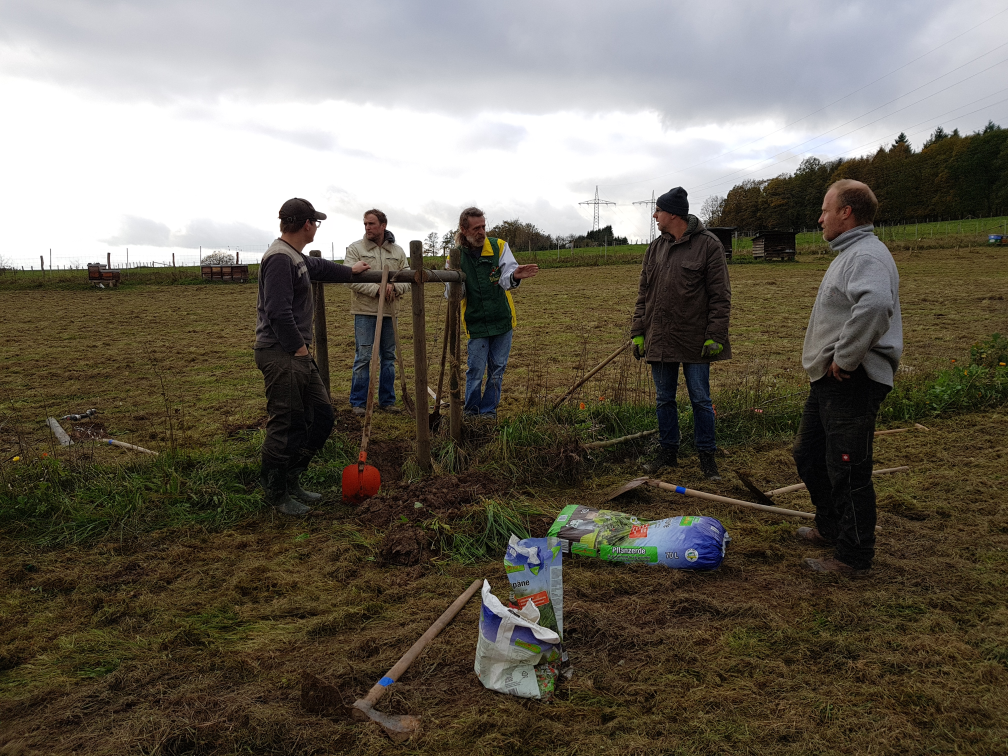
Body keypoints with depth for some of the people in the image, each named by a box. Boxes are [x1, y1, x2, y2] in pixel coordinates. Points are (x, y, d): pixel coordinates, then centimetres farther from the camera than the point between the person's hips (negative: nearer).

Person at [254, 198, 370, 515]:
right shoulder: (279, 258, -15)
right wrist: (298, 347, -17)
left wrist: (350, 271, 55)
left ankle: (291, 479, 26)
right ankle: (275, 493, 12)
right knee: (284, 426, -3)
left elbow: (318, 266, 41)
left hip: (298, 356, 11)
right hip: (281, 355, -11)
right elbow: (278, 312, -23)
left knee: (322, 416, 14)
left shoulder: (295, 258, 18)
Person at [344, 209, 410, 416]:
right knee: (363, 357, -3)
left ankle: (387, 400, 21)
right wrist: (377, 289, -21)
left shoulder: (398, 252, 9)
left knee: (389, 357, 10)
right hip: (365, 311, -4)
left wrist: (393, 287, -17)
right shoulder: (355, 249, 0)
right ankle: (358, 402, 7)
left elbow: (407, 281, 5)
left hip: (389, 312, 4)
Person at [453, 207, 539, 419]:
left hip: (502, 320, 1)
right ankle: (471, 412, 19)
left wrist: (513, 276, -40)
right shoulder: (456, 256, -3)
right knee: (475, 369, 1)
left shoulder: (499, 246, -3)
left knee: (497, 369, 8)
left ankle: (488, 411, 22)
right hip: (476, 324, -1)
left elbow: (506, 278, -16)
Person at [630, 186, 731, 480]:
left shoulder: (708, 245, -6)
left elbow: (720, 295, -8)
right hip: (659, 339, 5)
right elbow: (644, 293, 13)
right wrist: (638, 332, 7)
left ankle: (706, 456, 17)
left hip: (695, 341, -5)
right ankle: (668, 451, 25)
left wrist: (715, 335, -14)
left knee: (701, 400, 4)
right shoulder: (655, 248, 10)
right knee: (664, 400, 12)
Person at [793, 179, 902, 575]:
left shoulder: (867, 254, -18)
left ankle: (852, 555, 14)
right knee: (808, 455, 21)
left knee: (848, 470, 0)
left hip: (851, 385, -11)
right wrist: (835, 362, 15)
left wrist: (845, 360, -29)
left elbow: (875, 305, -39)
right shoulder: (850, 253, 17)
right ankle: (830, 528, 39)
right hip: (828, 381, 11)